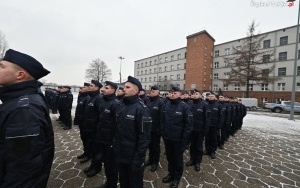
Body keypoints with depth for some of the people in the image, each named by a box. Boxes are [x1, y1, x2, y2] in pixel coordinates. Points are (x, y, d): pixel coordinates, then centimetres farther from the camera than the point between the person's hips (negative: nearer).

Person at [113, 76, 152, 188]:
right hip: (120, 154, 6)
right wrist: (115, 146, 9)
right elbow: (118, 130, 11)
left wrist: (139, 158, -18)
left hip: (133, 156, -6)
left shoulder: (141, 109, -19)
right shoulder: (122, 106, 5)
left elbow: (144, 136, -19)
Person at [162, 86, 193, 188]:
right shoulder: (166, 105, 2)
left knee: (178, 158, 16)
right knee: (169, 157, 21)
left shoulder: (184, 106, -13)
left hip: (178, 139, -4)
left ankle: (177, 177, 36)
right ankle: (171, 173, 43)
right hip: (167, 137, 5)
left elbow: (188, 124, -13)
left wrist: (184, 139, -14)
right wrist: (163, 132, 7)